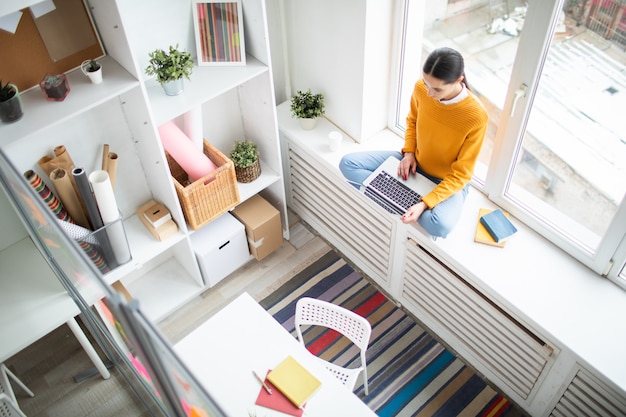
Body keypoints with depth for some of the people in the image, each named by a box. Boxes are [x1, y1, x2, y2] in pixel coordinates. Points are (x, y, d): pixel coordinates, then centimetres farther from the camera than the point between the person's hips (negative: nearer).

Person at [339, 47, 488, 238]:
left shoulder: (476, 116, -30)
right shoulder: (421, 88, -17)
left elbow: (461, 174, -23)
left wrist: (425, 203, -33)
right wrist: (409, 153, -10)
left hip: (448, 181, -4)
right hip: (414, 163, 5)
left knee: (440, 226, -37)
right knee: (348, 163, -10)